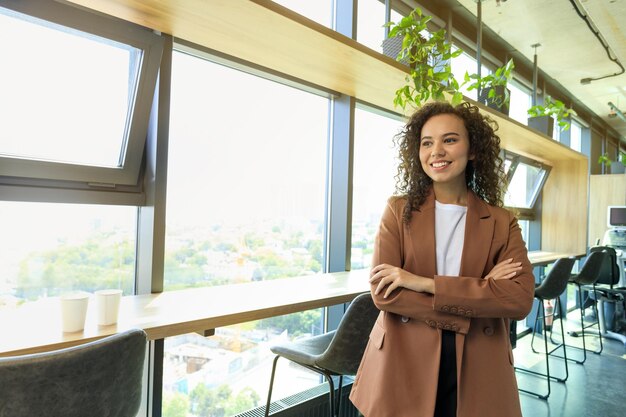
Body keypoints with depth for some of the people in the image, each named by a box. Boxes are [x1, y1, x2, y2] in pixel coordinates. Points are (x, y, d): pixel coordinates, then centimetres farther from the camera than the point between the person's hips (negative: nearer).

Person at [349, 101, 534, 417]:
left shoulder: (502, 222, 1)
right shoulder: (399, 210, -3)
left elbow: (521, 299, -13)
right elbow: (382, 293, -12)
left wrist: (425, 283, -20)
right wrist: (477, 295, -16)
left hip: (476, 373, 1)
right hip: (403, 369, -1)